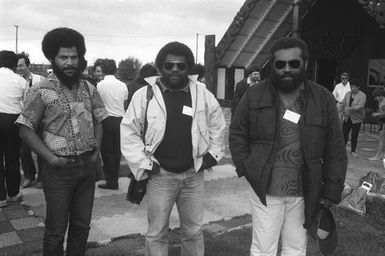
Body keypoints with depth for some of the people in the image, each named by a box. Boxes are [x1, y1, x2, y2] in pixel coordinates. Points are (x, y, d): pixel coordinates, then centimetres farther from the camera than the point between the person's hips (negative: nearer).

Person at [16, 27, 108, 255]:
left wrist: (97, 149, 2)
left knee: (82, 225, 15)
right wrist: (50, 158, -14)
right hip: (60, 168, -4)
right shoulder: (42, 91, -9)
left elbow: (99, 121, 13)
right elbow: (26, 130, -8)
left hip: (88, 166, 4)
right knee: (56, 228, 8)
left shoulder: (89, 89, 5)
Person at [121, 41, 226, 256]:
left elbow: (218, 126, 13)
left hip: (194, 174, 2)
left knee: (194, 231, 16)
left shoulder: (202, 93, 0)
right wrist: (143, 164, -7)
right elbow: (129, 132, -3)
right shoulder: (145, 95, -7)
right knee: (157, 233, 11)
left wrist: (213, 154, 7)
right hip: (160, 175, -2)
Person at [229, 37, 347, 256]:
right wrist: (247, 168, -6)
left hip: (305, 194, 1)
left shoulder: (323, 99, -2)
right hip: (265, 191, -1)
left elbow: (335, 150, 1)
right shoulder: (254, 96, -4)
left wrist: (332, 191, -2)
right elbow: (237, 134, 5)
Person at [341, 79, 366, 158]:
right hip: (347, 118, 3)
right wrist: (344, 111, -5)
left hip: (356, 119, -3)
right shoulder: (348, 94, 5)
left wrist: (350, 108, -30)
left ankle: (353, 151, 17)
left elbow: (360, 106, -21)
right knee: (344, 133, 3)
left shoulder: (362, 95, -9)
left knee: (354, 136, 4)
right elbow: (343, 103, 9)